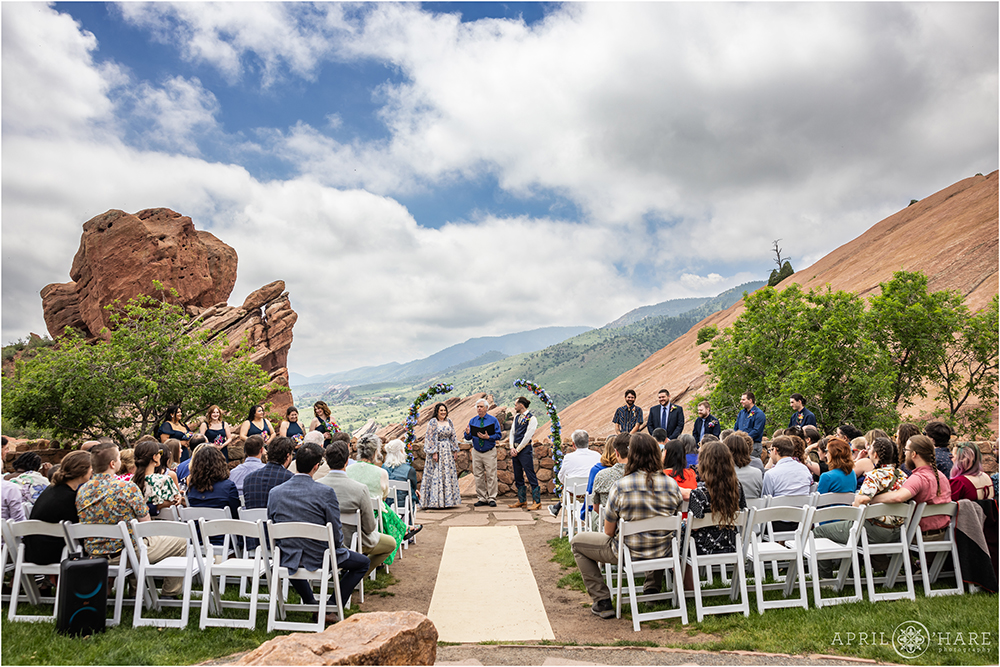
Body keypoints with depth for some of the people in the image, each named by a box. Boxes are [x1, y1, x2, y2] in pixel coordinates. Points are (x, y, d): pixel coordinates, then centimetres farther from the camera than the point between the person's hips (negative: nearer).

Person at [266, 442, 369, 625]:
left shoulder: (274, 492, -7)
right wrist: (338, 545, 8)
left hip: (288, 559, 4)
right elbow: (336, 533, -14)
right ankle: (331, 607, 12)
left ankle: (311, 603, 35)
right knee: (363, 562, 19)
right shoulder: (326, 492, -20)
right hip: (320, 558, -4)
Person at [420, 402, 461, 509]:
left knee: (449, 474, 7)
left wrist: (454, 451, 10)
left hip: (447, 452, 6)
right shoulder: (433, 422, -8)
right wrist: (434, 452, -18)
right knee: (436, 475, -5)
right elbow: (431, 438, -13)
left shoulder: (449, 422, 10)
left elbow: (452, 437, 14)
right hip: (437, 450, -6)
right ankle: (435, 502, -1)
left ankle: (448, 499, 14)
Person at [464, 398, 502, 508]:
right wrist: (468, 433, -18)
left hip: (490, 452, -3)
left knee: (491, 476, -4)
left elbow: (498, 435, -5)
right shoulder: (472, 421, 8)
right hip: (476, 452, 3)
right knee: (478, 476, 6)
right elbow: (468, 437, 5)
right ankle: (481, 498, 14)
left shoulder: (493, 420, 0)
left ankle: (492, 498, 4)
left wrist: (488, 437, -20)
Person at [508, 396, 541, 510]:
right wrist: (512, 447, 0)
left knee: (531, 475, -6)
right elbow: (512, 432, 13)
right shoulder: (517, 417, 13)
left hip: (525, 449, -8)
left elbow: (527, 437, -13)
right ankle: (522, 500, 22)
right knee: (518, 476, 12)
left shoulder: (531, 419, -10)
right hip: (516, 449, 8)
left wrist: (517, 449, -11)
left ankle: (537, 502, -1)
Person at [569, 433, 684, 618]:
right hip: (662, 554, 4)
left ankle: (602, 602, 13)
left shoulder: (620, 487, -21)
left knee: (577, 542, 18)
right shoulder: (672, 485, -11)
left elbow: (609, 531, -11)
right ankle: (652, 587, 36)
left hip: (627, 553, -4)